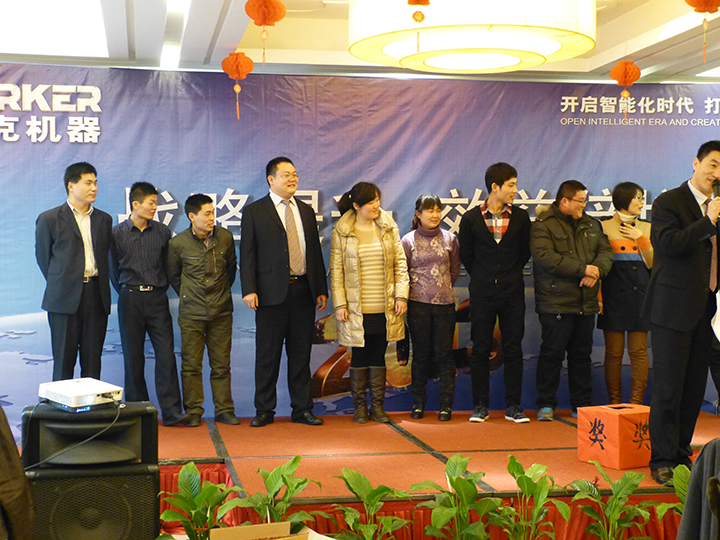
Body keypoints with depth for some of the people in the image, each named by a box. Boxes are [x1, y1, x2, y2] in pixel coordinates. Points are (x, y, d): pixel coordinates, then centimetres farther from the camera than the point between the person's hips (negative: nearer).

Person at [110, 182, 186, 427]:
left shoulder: (162, 231, 6)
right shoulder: (117, 233, 1)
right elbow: (113, 269, 10)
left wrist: (160, 289, 11)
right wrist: (127, 293, 11)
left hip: (157, 298, 1)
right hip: (130, 299, -1)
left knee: (166, 353, -6)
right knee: (133, 356, 4)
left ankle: (171, 411, -4)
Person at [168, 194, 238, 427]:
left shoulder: (225, 237, 1)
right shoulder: (178, 243, -6)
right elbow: (173, 276, 11)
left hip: (221, 311, 2)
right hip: (191, 313, -2)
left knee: (221, 364, 6)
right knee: (191, 364, 2)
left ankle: (224, 410, 15)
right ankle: (193, 412, 12)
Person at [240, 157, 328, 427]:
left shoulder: (306, 211, 15)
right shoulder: (254, 211, 2)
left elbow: (315, 251, 16)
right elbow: (247, 254, -1)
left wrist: (321, 289, 10)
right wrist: (249, 290, -11)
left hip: (303, 291, 4)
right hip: (272, 292, -4)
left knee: (301, 353, 8)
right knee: (267, 354, 2)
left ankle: (302, 409, 16)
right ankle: (264, 410, 12)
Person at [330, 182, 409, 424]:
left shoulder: (388, 227, 5)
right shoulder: (341, 231, -2)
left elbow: (400, 263, 7)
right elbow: (336, 270, -1)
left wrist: (401, 295, -1)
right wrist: (339, 304, -6)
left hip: (384, 309, 2)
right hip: (356, 310, -2)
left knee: (378, 356, 9)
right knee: (359, 356, 5)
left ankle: (378, 406, 18)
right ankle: (359, 406, 17)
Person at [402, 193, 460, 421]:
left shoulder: (449, 239, 6)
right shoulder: (408, 240, 1)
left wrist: (443, 288, 13)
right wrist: (420, 289, 7)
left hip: (445, 303, 1)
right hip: (418, 303, -1)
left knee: (444, 354, 0)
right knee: (421, 355, 4)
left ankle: (446, 404, 9)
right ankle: (418, 403, 16)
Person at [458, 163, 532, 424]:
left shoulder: (520, 217, 3)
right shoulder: (471, 219, -1)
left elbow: (525, 252, 12)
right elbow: (466, 255, 9)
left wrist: (511, 275, 11)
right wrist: (483, 279, 11)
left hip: (512, 293, 1)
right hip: (482, 294, -1)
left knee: (513, 350, 3)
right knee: (480, 349, 3)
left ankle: (513, 406, 11)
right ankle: (480, 406, 12)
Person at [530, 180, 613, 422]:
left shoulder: (591, 225, 16)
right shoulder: (543, 225, -6)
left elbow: (606, 252, 10)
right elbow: (546, 257, -19)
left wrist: (597, 271, -12)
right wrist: (583, 269, -18)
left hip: (586, 302, 6)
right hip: (556, 302, -6)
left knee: (582, 354, 11)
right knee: (552, 354, -3)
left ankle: (582, 404, 20)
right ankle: (546, 404, 8)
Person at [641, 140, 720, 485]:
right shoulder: (668, 203, -6)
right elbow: (667, 243, -21)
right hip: (673, 308, -7)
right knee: (668, 388, -4)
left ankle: (681, 454, 19)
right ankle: (662, 460, 3)